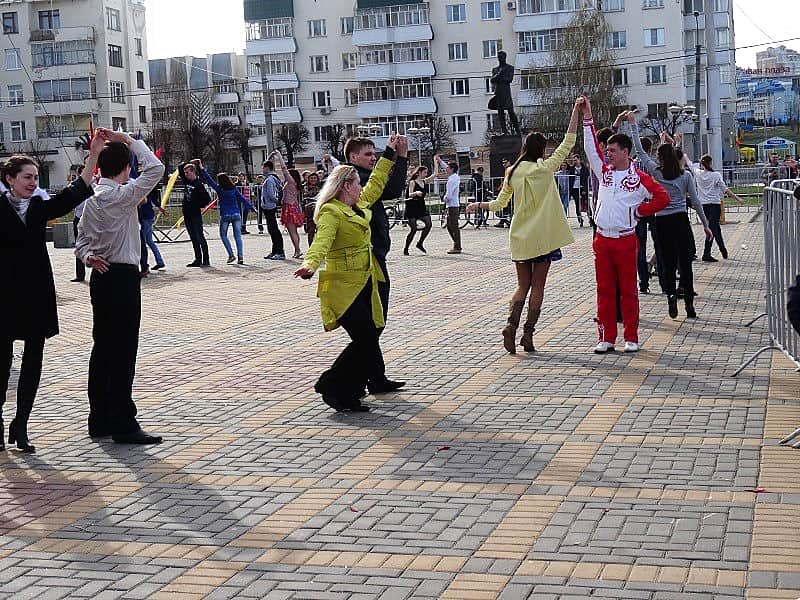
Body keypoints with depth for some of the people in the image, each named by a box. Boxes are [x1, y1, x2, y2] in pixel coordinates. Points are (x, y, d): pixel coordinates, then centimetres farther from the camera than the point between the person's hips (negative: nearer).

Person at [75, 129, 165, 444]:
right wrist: (128, 140, -10)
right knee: (123, 350, -6)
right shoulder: (122, 195, -14)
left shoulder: (91, 198, 12)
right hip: (122, 276, -9)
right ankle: (123, 424, -4)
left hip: (101, 276, 9)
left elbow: (81, 240, 13)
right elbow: (155, 168, -16)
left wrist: (89, 256, -5)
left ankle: (99, 419, 18)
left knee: (102, 347, 12)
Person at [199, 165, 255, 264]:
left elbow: (209, 180, -1)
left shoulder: (219, 189, -5)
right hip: (236, 214, 3)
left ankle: (231, 255, 2)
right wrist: (251, 207, 8)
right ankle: (240, 257, -4)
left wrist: (202, 169, 6)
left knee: (223, 235, 13)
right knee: (238, 236, 3)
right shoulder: (234, 189, 4)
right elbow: (242, 198, 3)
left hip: (225, 216, -3)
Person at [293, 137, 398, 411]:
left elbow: (376, 184, 32)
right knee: (366, 339, -16)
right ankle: (333, 387, -4)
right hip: (342, 288, -9)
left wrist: (389, 154, 36)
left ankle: (350, 391, 18)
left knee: (369, 338, 7)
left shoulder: (358, 207, 15)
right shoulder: (331, 212, -12)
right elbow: (321, 241, -28)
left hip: (364, 285, 9)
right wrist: (310, 264, -46)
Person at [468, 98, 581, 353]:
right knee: (538, 286, 5)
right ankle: (528, 334, 0)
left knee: (523, 285, 12)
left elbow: (499, 203, 9)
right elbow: (568, 142, -6)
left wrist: (478, 205, 27)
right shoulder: (545, 168, -8)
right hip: (543, 235, -3)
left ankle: (511, 323, -9)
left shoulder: (512, 172, 2)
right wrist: (576, 112, -3)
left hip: (520, 237, 3)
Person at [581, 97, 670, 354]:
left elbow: (662, 198, -2)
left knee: (628, 290, 2)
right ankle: (606, 337, 11)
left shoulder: (639, 178, -3)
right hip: (602, 239, 4)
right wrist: (587, 117, -1)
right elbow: (591, 147, 3)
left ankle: (631, 338, 9)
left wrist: (640, 211, -2)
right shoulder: (604, 171, 9)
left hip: (626, 240, -4)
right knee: (604, 290, 5)